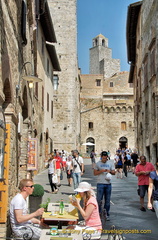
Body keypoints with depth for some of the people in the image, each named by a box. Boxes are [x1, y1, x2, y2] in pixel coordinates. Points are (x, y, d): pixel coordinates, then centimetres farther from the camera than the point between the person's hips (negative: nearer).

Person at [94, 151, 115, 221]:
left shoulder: (110, 163, 9)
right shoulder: (98, 163, 4)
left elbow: (114, 172, 8)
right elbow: (95, 173, 2)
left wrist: (110, 171, -13)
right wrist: (101, 171, -14)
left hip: (108, 183, 2)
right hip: (100, 183, -2)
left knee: (107, 200, 7)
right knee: (99, 199, -2)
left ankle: (107, 214, 16)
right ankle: (98, 213, 10)